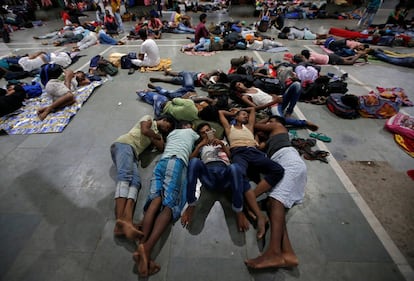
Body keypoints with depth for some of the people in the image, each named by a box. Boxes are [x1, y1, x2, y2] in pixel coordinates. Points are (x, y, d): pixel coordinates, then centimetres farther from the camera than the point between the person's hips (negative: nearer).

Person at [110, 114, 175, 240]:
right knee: (125, 175, -31)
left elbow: (161, 148, 14)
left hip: (134, 153, 6)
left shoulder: (158, 134, 30)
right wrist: (157, 135, 12)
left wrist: (158, 136, 10)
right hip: (124, 144, -5)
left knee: (135, 181, -23)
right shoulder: (148, 118, 17)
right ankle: (120, 219, -47)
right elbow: (145, 130, -4)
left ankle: (127, 222, -44)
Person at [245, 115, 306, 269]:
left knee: (275, 199, -28)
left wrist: (266, 121, 48)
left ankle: (274, 253, -42)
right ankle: (288, 253, -29)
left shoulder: (278, 127, 25)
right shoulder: (270, 139, 42)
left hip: (289, 160, -8)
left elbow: (256, 126, 30)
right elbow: (259, 146, 28)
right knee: (272, 204, -13)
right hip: (280, 165, 8)